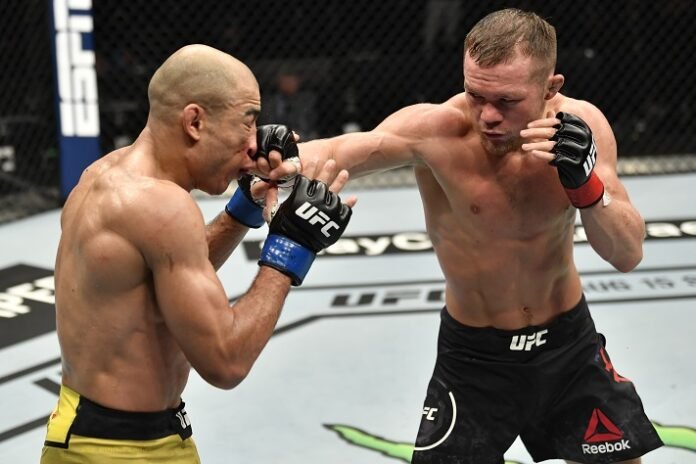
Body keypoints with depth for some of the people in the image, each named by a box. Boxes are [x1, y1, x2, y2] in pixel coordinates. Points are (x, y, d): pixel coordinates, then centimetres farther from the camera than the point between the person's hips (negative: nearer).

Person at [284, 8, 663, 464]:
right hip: (475, 355, -3)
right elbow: (340, 151, -41)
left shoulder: (580, 125, -16)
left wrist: (585, 182, -33)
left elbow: (629, 255, -15)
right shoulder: (436, 130, -25)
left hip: (569, 343, 3)